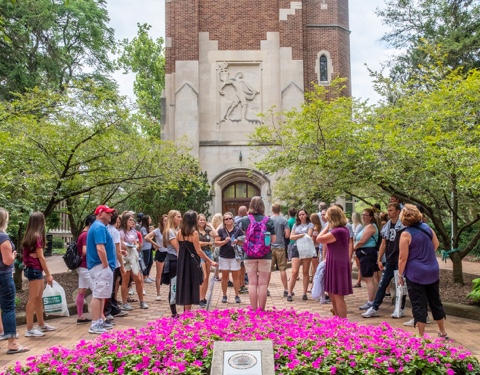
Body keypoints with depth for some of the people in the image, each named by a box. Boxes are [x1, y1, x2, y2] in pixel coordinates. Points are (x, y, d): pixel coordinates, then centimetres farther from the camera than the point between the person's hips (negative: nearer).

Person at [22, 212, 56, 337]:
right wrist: (48, 274, -9)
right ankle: (29, 329, 2)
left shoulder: (29, 235, 12)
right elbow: (41, 257, -13)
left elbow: (32, 254, 4)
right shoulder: (37, 236, -13)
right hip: (35, 269, -9)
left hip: (32, 269, 9)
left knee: (38, 298, 15)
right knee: (33, 299, -4)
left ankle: (41, 325, 26)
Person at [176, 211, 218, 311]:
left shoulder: (180, 232, 3)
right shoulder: (194, 233, -13)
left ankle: (186, 310, 24)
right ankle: (188, 312, 8)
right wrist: (210, 261, -8)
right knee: (191, 286, 4)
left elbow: (179, 248, 6)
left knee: (184, 285, 15)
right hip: (191, 262, -6)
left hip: (181, 262, 6)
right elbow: (198, 251, -14)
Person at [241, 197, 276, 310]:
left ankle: (254, 309, 13)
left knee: (252, 283, 9)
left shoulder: (244, 220, -4)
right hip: (265, 255, -1)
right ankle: (261, 310, 12)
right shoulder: (269, 221, -5)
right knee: (263, 283, 6)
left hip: (250, 255, 1)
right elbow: (273, 240, -3)